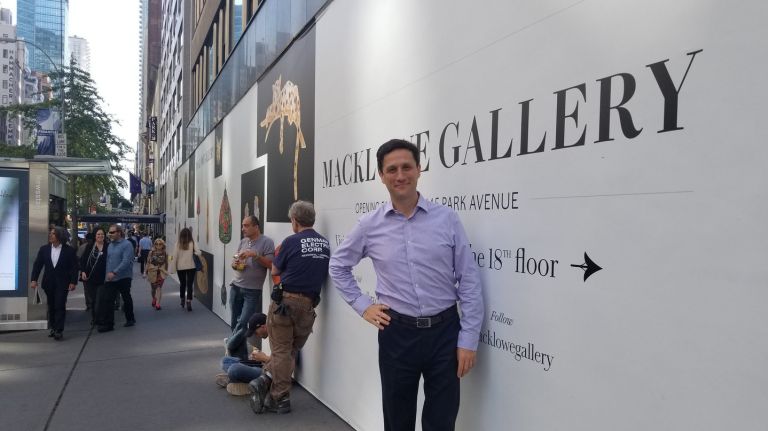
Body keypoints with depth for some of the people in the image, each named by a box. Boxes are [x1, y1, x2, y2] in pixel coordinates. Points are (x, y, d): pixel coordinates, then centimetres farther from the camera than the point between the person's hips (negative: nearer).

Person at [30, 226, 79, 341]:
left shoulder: (69, 250, -6)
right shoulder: (44, 249, 4)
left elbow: (74, 267, -5)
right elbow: (37, 264, 5)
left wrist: (73, 282, -11)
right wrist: (34, 280, -3)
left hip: (62, 283, -4)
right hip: (49, 283, 4)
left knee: (60, 306, -7)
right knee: (51, 306, 12)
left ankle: (59, 330, -5)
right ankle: (53, 328, 23)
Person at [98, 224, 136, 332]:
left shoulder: (126, 245, -12)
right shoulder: (110, 245, 10)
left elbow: (126, 261, -22)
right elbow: (108, 261, 16)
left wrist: (114, 272, -28)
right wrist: (107, 273, 9)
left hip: (123, 278, -6)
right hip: (110, 278, 6)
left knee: (127, 299, 10)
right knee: (107, 300, -2)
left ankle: (130, 319, 27)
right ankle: (108, 323, 2)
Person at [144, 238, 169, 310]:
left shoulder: (165, 254, -2)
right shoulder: (151, 252, -6)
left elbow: (166, 263, 9)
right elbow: (148, 263, -3)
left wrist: (166, 272, 15)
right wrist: (145, 272, -4)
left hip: (161, 273, 0)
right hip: (152, 272, 0)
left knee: (159, 288, -12)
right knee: (153, 288, 14)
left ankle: (157, 304, -13)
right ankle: (154, 300, 42)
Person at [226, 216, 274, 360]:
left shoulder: (266, 242, -8)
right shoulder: (243, 241, 10)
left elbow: (270, 264, -12)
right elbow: (235, 261, 18)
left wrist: (255, 255, -21)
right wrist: (234, 264, -4)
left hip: (253, 291, -6)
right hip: (236, 287, 6)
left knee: (243, 323, -8)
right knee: (235, 323, 9)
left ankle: (230, 345, 18)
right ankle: (240, 357, 20)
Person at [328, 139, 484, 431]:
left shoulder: (447, 219, -4)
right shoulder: (369, 225, 0)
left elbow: (469, 283, -2)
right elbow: (338, 266, 15)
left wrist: (468, 341, -5)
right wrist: (363, 306, 6)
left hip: (444, 331, -1)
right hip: (397, 333, 1)